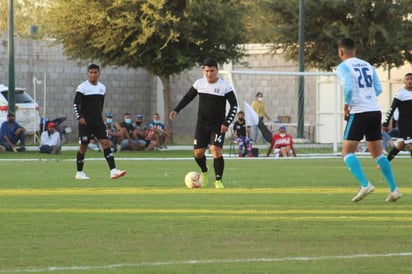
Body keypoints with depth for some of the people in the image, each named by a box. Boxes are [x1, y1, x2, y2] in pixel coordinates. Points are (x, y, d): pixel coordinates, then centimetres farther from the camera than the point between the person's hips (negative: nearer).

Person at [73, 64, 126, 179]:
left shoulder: (102, 87, 10)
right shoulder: (82, 87, -6)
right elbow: (75, 104, -9)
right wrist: (79, 117, -21)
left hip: (98, 122, 4)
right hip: (85, 122, -4)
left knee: (106, 143, -8)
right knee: (83, 146, -1)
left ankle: (113, 170, -14)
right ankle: (79, 172, 12)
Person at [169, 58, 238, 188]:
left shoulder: (225, 86, -9)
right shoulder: (199, 83, 1)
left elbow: (234, 106, -7)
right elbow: (188, 97, 16)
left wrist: (226, 123, -16)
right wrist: (176, 110, 5)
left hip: (218, 126, -3)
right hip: (202, 124, 3)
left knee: (216, 151, -18)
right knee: (198, 152, 0)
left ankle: (218, 180, -5)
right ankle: (204, 171, 32)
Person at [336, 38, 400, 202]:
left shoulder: (343, 67, -3)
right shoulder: (368, 66, 16)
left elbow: (348, 88, -18)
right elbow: (378, 89, 14)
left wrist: (346, 107, -5)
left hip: (358, 113, -6)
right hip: (375, 111, 6)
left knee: (347, 152, -2)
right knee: (378, 153, 14)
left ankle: (365, 184, -21)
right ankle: (394, 189, 6)